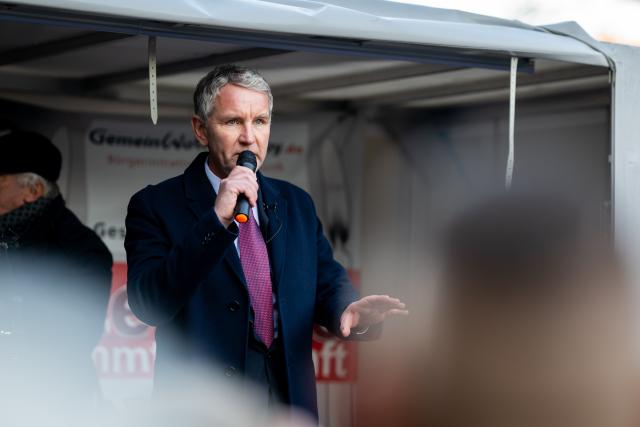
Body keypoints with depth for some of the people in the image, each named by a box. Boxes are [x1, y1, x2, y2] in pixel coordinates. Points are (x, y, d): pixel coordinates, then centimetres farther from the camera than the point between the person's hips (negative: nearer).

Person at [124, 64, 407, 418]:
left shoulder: (296, 204, 9)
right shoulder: (156, 206, -6)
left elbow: (326, 283, 8)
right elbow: (147, 304, -19)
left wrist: (347, 309, -16)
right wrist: (216, 220, -27)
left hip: (290, 402, 5)